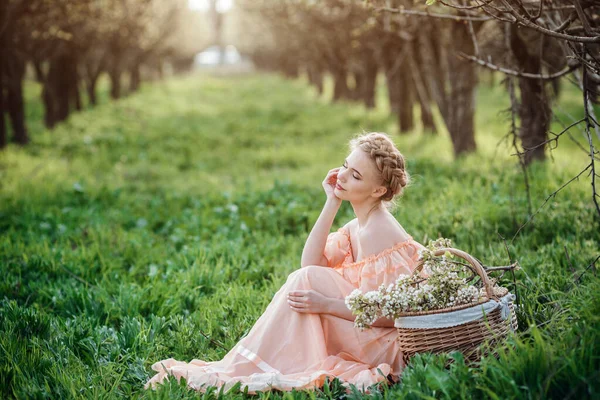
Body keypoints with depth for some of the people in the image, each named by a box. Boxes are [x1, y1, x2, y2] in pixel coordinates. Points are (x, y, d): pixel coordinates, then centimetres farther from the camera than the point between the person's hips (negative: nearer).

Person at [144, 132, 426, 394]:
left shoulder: (377, 230, -17)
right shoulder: (360, 225, 11)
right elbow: (310, 263, -3)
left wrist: (326, 304, -27)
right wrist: (331, 204, -5)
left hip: (386, 345, -9)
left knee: (307, 279, -20)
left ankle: (238, 371, -17)